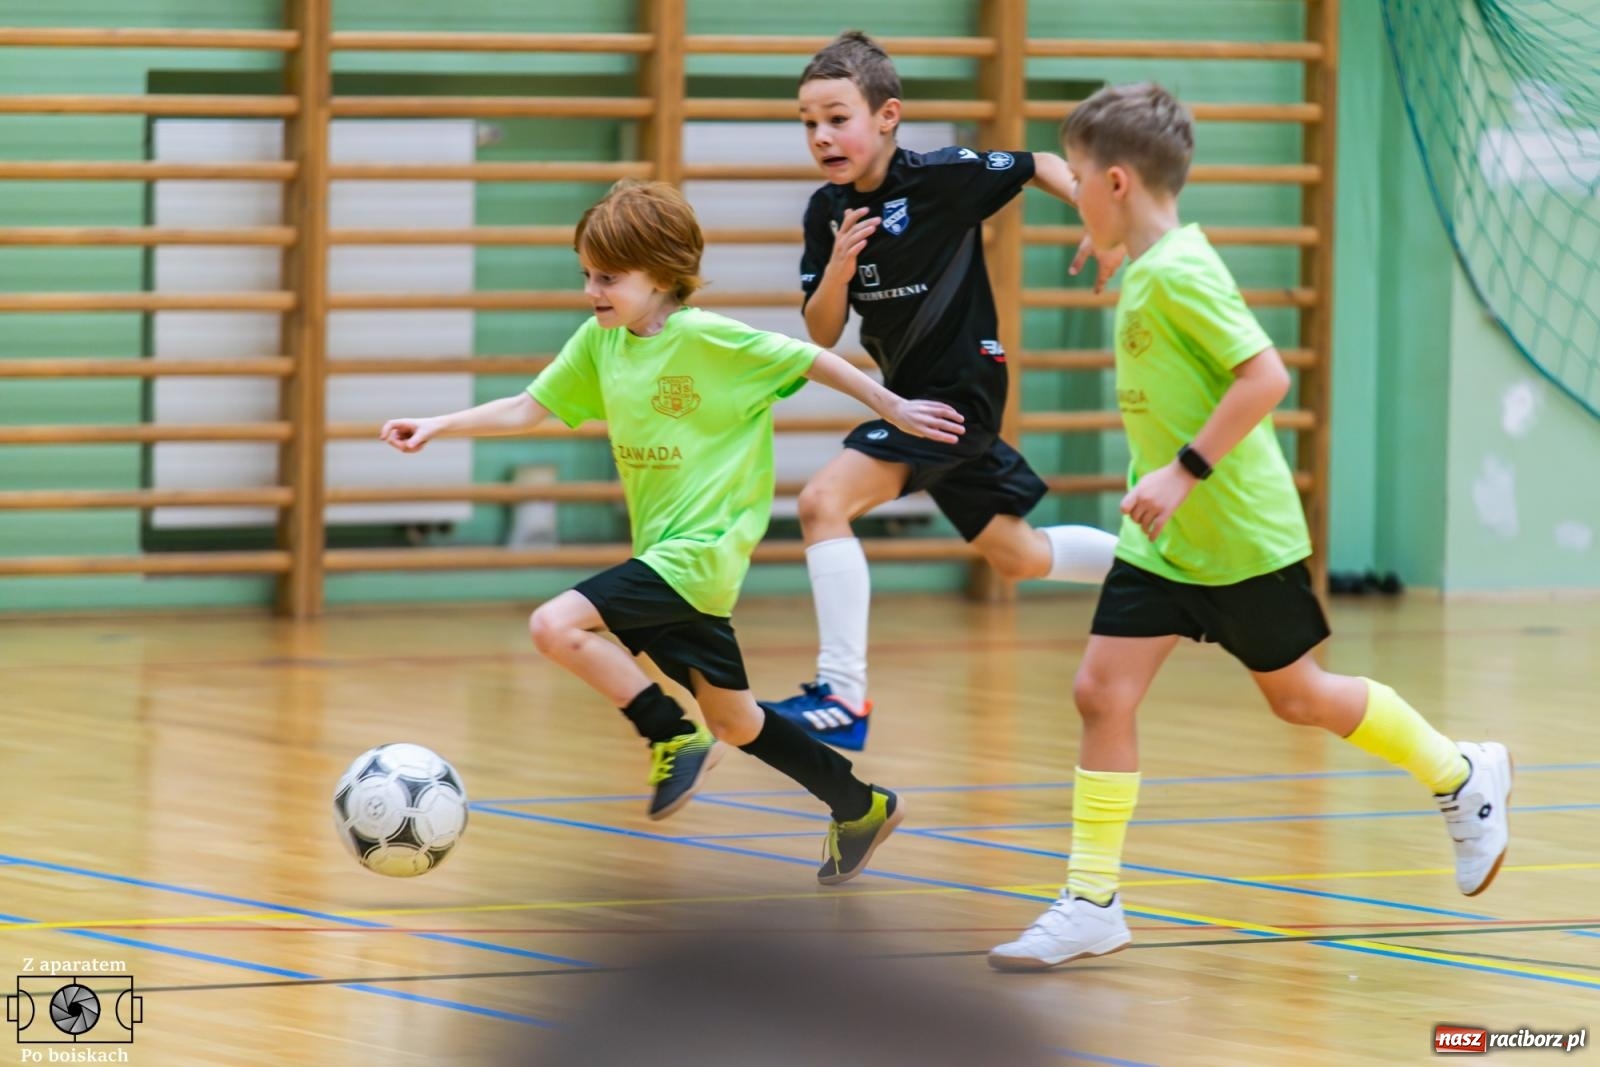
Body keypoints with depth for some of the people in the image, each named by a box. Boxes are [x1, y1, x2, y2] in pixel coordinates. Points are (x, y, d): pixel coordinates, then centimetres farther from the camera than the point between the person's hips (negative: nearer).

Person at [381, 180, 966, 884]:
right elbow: (529, 409, 11)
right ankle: (861, 807, 31)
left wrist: (893, 410, -1)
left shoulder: (705, 337, -15)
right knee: (735, 724, 16)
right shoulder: (599, 342, 5)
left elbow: (810, 359, -7)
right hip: (661, 554, 8)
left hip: (700, 550, -8)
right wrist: (439, 426, 0)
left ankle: (675, 741, -11)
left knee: (556, 627, -23)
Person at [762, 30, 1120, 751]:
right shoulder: (828, 211, 1)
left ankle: (842, 697, -22)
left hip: (960, 386, -8)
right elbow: (822, 336, 2)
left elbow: (1042, 165, -2)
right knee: (1019, 558, 20)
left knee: (824, 502, -22)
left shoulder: (944, 176, -17)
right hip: (912, 392, 8)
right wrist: (838, 271, -18)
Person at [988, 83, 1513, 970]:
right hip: (1165, 541, 8)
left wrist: (1185, 470, -29)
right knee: (1101, 691, -3)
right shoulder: (1144, 272, 6)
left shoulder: (1178, 272, -21)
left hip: (1241, 534, -8)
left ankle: (1461, 776, 31)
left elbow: (1266, 375, -27)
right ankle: (1092, 903, -1)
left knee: (1296, 696, 8)